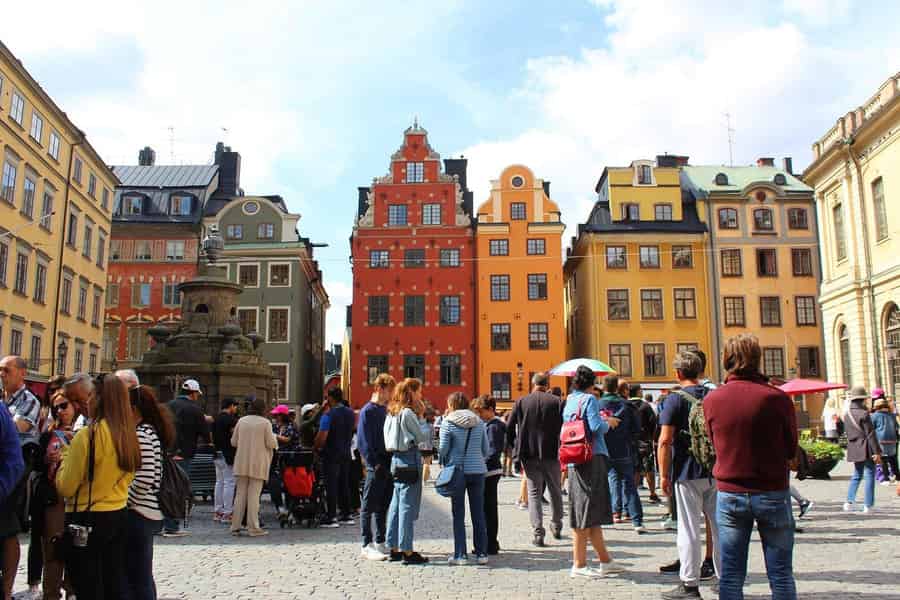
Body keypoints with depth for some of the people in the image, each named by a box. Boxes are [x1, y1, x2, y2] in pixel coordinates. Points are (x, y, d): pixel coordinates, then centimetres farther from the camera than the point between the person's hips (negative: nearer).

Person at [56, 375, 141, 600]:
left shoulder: (87, 435, -17)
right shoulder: (129, 435, 2)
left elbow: (66, 487, -12)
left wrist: (65, 457, 4)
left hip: (87, 519, -6)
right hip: (119, 516, 6)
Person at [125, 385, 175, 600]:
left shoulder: (141, 434, -16)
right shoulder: (151, 431, 12)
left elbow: (143, 479, -22)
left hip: (138, 514, -9)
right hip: (150, 512, 9)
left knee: (137, 580, 0)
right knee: (144, 577, 18)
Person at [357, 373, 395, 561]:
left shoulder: (387, 410, 14)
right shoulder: (368, 411, -8)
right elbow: (363, 441, -13)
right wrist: (374, 463, -16)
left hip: (389, 464, 8)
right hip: (377, 465, -8)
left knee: (383, 505, 14)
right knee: (369, 506, 0)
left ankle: (380, 542, 23)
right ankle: (367, 545, 5)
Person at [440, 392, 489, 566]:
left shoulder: (447, 423, -5)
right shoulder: (479, 422, 6)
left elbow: (443, 449, -6)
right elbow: (485, 449, 8)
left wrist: (446, 466, 11)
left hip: (457, 471, -3)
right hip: (477, 471, 3)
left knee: (458, 514, 5)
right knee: (478, 513, 10)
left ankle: (460, 555, 6)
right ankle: (482, 553, 14)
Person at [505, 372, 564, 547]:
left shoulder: (520, 402, 0)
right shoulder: (557, 402, -2)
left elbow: (509, 429, -1)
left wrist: (515, 449, 9)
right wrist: (561, 449, 5)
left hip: (529, 455, 0)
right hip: (551, 454, 0)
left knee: (534, 493, 5)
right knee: (555, 491, 18)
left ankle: (537, 533, -2)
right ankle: (556, 527, 30)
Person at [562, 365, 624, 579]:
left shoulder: (569, 402, 14)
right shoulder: (589, 399, -9)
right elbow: (597, 427, -20)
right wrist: (608, 423, 1)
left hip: (575, 461, 8)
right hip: (592, 459, -8)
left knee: (593, 513, 13)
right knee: (586, 513, -4)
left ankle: (605, 560, 23)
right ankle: (579, 565, -1)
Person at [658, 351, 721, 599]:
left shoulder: (675, 399, -9)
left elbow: (665, 441, -14)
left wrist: (664, 475, -8)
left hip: (688, 473, -5)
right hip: (717, 472, 5)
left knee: (689, 530, 1)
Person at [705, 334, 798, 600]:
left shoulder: (711, 400, -5)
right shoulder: (777, 397, -12)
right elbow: (791, 449, 0)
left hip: (729, 495, 2)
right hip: (772, 493, -2)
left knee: (731, 575, 9)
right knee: (781, 574, 10)